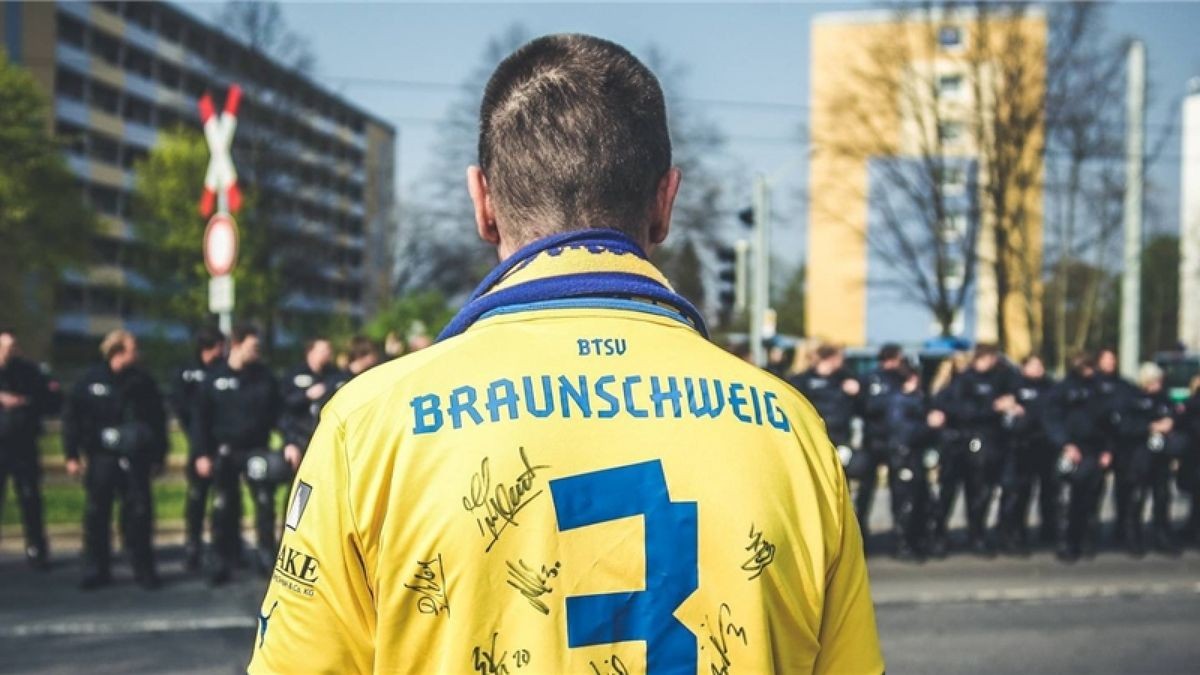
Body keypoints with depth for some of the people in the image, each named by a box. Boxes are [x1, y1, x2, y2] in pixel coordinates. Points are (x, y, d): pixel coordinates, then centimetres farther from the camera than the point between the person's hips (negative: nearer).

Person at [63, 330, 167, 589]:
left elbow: (158, 420, 7)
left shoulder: (143, 382, 3)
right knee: (96, 513, 4)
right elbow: (72, 418, 1)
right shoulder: (91, 381, -1)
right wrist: (72, 454, -2)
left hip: (135, 459, 0)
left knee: (138, 513, 1)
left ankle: (143, 568, 11)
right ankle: (96, 570, 14)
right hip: (101, 458, 0)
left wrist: (159, 456, 6)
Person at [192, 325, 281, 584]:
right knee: (223, 510, 3)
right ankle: (222, 564, 11)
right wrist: (203, 453, -4)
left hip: (257, 449, 1)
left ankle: (267, 558, 11)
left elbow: (278, 411, 3)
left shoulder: (264, 376, 1)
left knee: (265, 504, -1)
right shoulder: (215, 378, -1)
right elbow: (201, 417, 1)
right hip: (225, 453, 0)